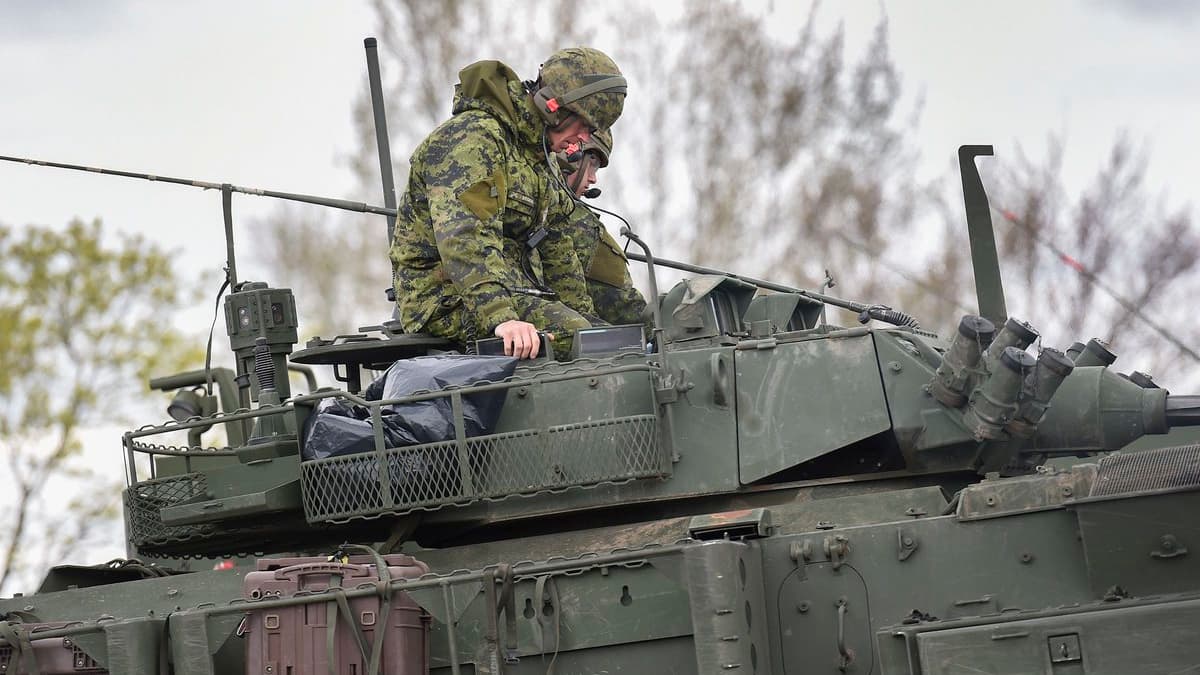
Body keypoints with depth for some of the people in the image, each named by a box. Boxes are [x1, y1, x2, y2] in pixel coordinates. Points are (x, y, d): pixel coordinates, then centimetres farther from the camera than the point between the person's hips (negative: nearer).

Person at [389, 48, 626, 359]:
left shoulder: (539, 158, 19)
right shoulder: (471, 138, -15)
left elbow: (556, 253, 29)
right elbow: (465, 241, -29)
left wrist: (588, 318, 24)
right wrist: (500, 318, -40)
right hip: (447, 301, -9)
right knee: (572, 335, -30)